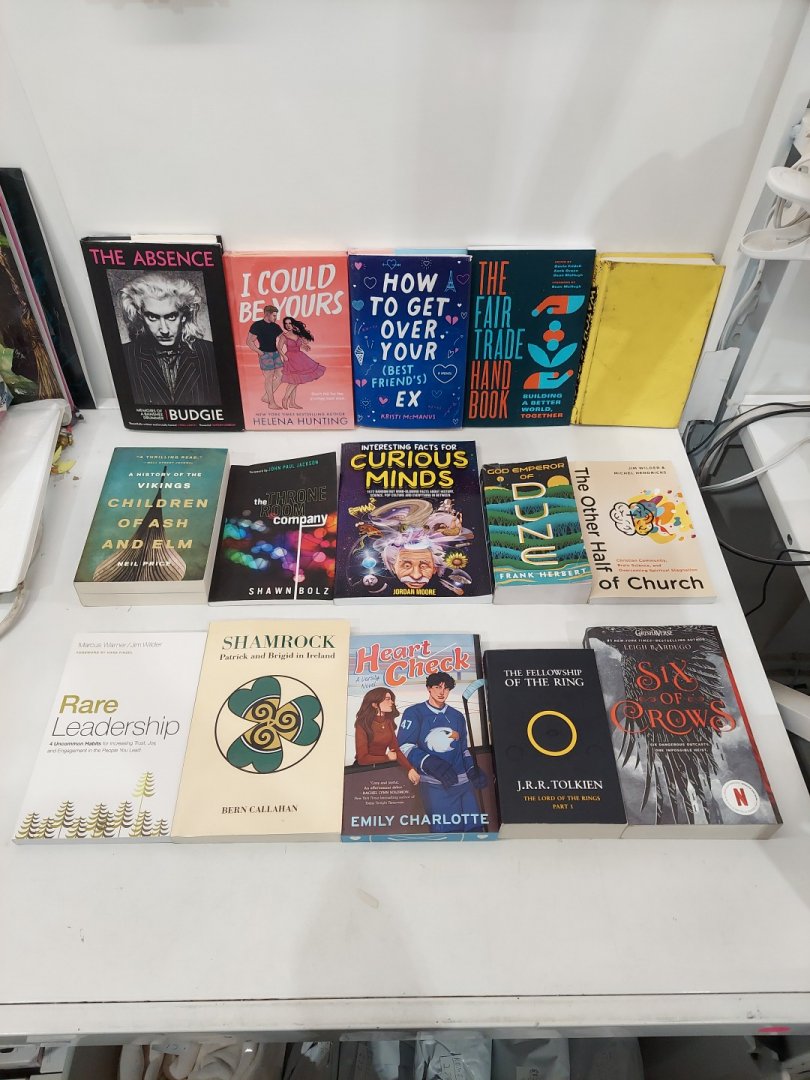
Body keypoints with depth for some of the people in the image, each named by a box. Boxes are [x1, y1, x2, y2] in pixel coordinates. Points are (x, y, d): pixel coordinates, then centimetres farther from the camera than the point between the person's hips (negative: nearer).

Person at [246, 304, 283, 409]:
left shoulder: (275, 326, 11)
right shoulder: (257, 325, -7)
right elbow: (249, 342, -6)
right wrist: (260, 352, -12)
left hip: (275, 353, 7)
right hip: (265, 354, -7)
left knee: (280, 375, 3)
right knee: (269, 378, -4)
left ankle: (266, 397, 15)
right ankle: (272, 403, 3)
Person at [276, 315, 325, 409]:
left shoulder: (298, 334, 8)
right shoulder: (283, 336, -5)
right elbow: (279, 348, -8)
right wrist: (283, 356, -23)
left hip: (299, 358, 6)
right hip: (290, 359, -6)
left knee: (296, 382, 6)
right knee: (294, 381, -14)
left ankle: (292, 402, 12)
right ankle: (285, 399, -1)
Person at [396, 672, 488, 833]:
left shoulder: (457, 716, 16)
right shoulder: (414, 713, -1)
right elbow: (404, 746, -8)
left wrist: (473, 770, 6)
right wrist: (432, 764, -21)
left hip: (463, 782, 5)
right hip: (434, 784, -5)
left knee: (474, 827, 3)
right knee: (445, 830, -10)